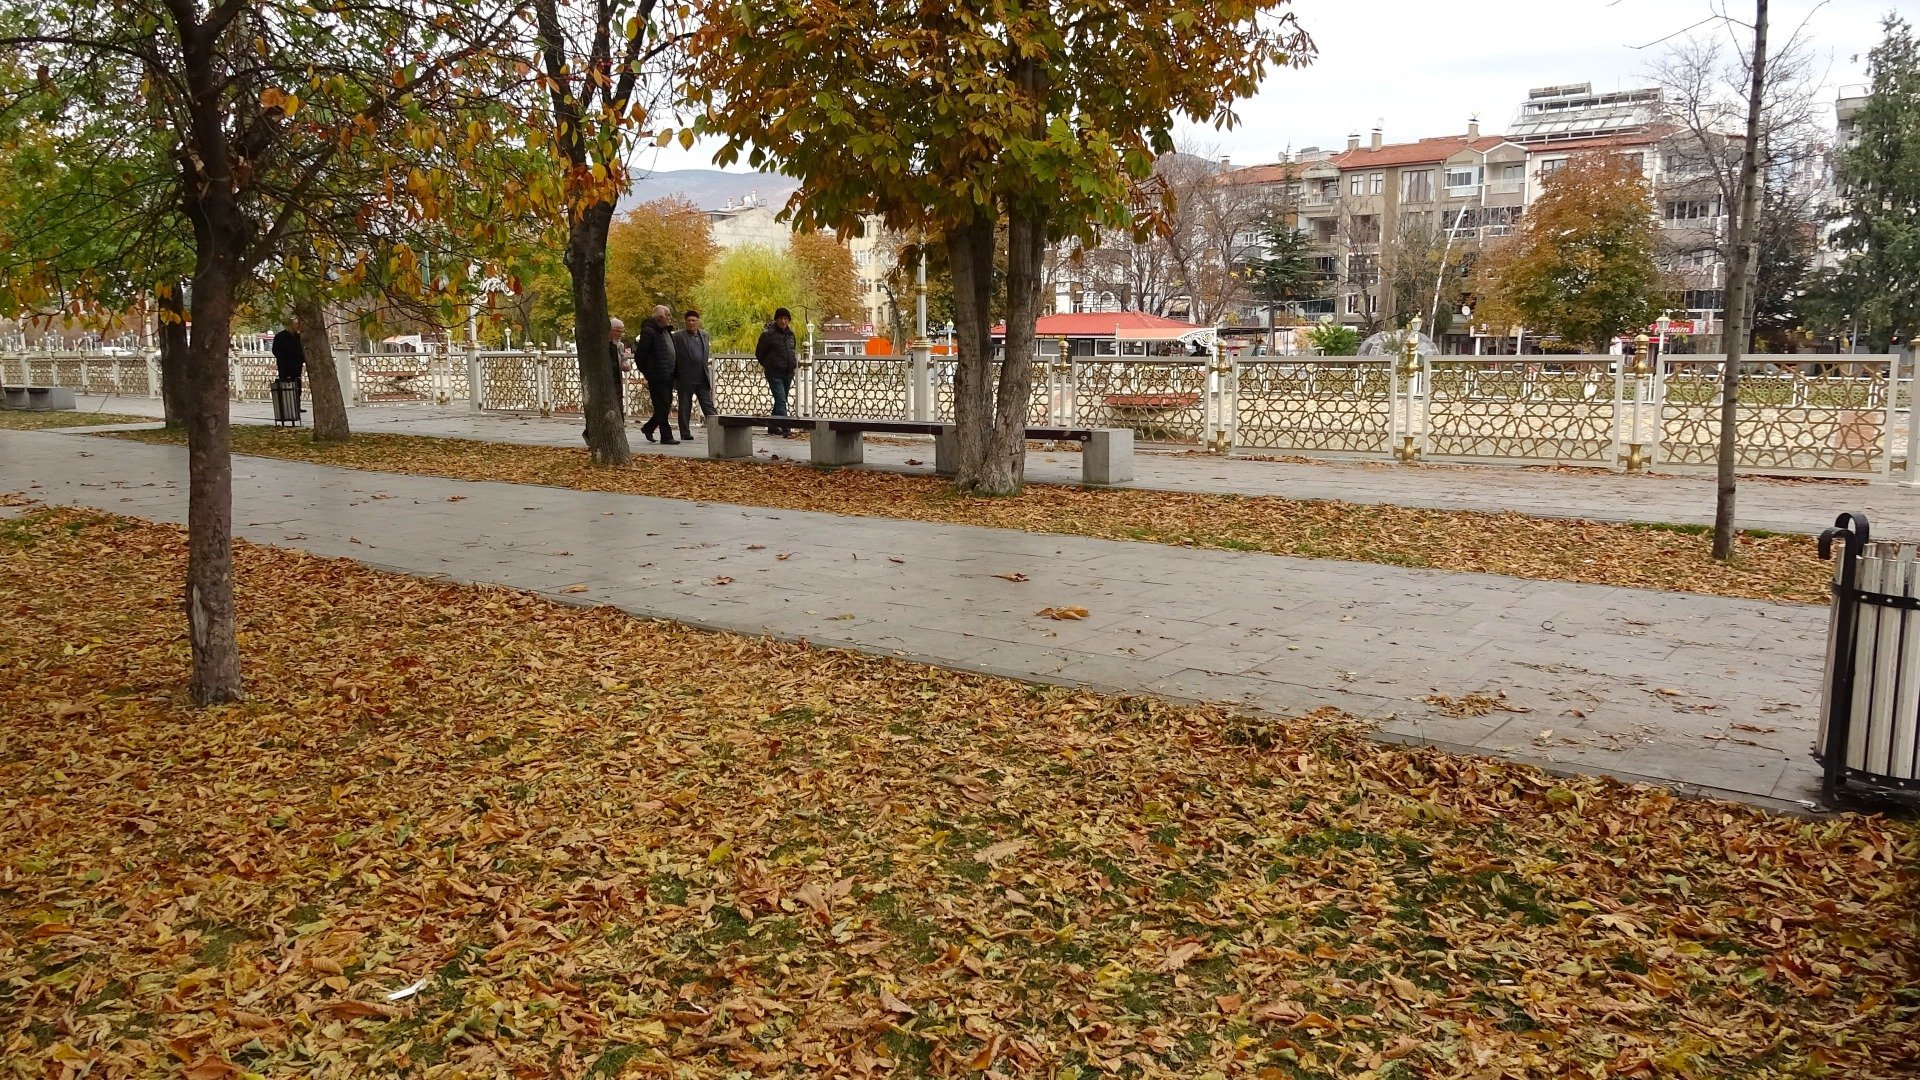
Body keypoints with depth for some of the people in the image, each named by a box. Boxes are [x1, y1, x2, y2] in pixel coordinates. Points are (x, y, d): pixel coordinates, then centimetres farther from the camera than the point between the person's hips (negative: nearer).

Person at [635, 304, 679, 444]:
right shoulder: (649, 331, -13)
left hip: (668, 376, 9)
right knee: (662, 407, -5)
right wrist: (646, 373, -6)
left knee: (666, 406, 13)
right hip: (657, 377, -9)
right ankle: (666, 437, -1)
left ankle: (648, 428, 29)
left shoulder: (666, 330, 15)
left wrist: (673, 372, 18)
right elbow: (639, 355, -12)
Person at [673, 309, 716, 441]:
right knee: (685, 407, 6)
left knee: (708, 405, 1)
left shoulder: (704, 335, 12)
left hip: (702, 379, 4)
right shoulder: (678, 337, -4)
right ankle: (685, 433, 13)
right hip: (685, 379, -4)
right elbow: (674, 357, -6)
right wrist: (675, 378, -10)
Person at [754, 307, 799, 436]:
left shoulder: (790, 334, 11)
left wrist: (794, 363, 11)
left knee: (780, 401, 12)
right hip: (775, 374, -7)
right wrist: (767, 365, 6)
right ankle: (785, 428, -25)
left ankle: (772, 427, 23)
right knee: (781, 400, -16)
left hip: (788, 373, 7)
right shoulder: (768, 334, -8)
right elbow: (759, 353, 0)